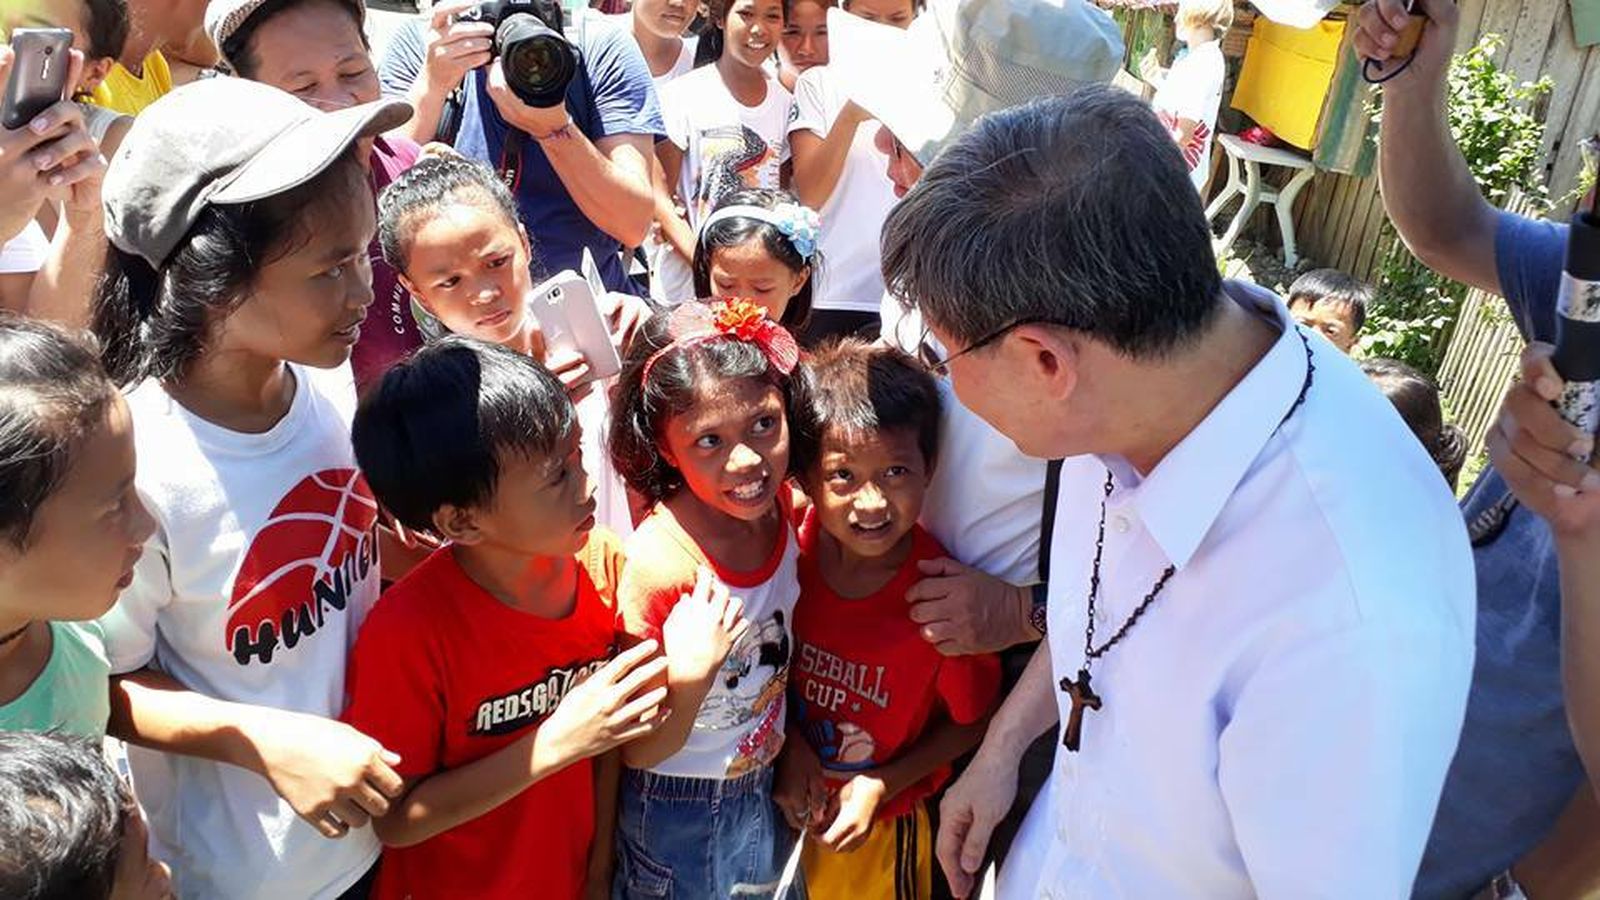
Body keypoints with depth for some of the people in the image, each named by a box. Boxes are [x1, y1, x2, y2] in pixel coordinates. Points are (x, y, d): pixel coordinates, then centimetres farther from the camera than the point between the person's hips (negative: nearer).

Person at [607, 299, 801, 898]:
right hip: (677, 820, -5)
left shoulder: (784, 507, -13)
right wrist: (689, 676, -37)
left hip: (766, 793, 5)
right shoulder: (659, 562, -30)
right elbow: (639, 750, -22)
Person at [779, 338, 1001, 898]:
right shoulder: (791, 546, -20)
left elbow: (972, 723, -12)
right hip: (790, 808, 3)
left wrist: (883, 785, -18)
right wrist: (788, 743, -14)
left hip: (883, 827, -3)